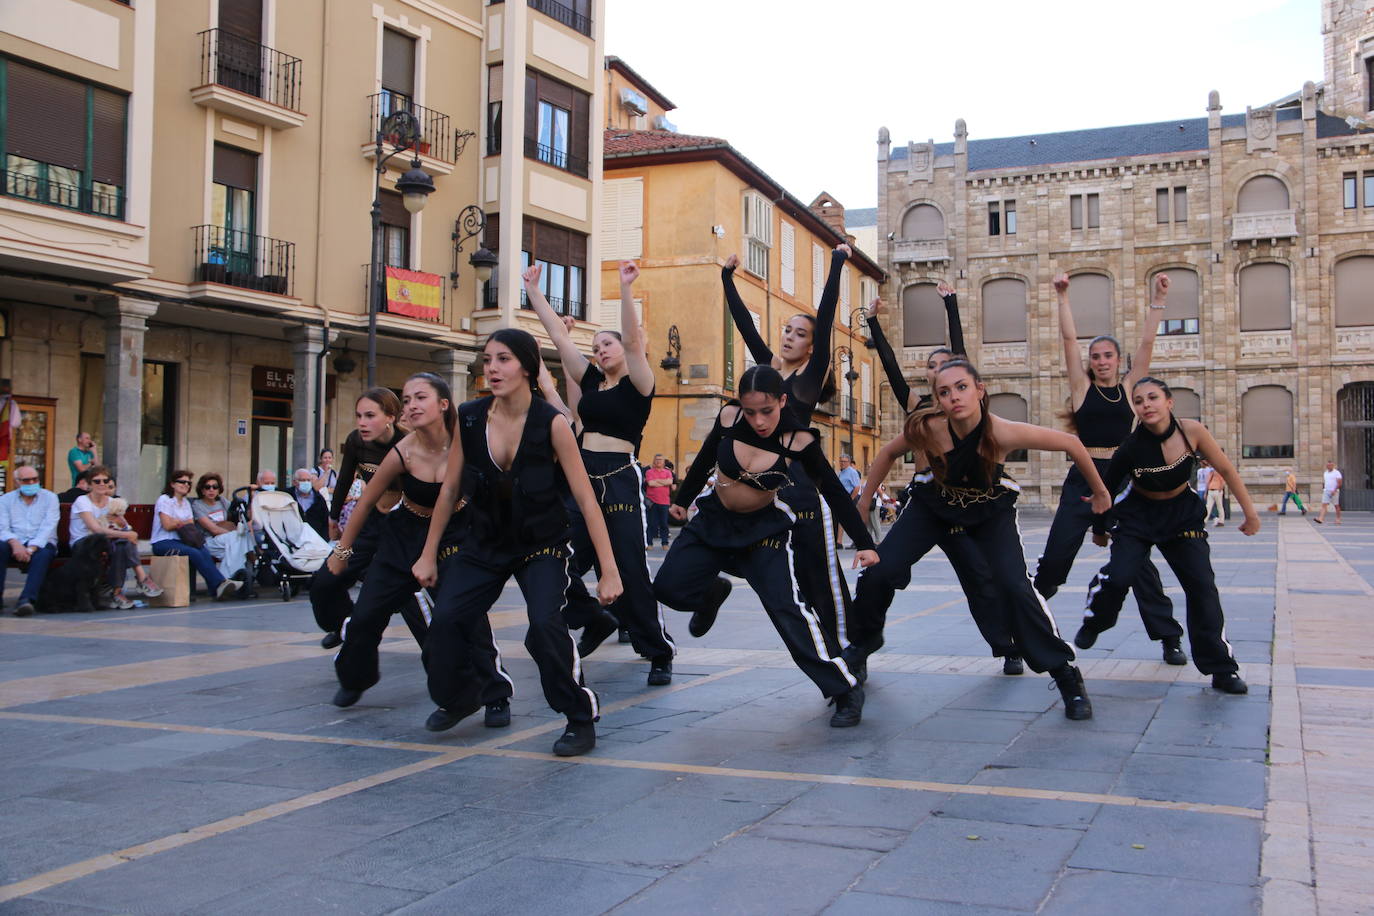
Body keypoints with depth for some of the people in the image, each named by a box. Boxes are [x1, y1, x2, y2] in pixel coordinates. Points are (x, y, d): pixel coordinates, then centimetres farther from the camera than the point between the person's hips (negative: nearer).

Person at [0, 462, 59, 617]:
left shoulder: (49, 497, 6)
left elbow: (48, 528, -7)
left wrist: (31, 549, -22)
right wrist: (15, 544, -24)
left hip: (41, 543, -2)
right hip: (16, 544, 2)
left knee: (43, 554, -36)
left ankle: (26, 599, -47)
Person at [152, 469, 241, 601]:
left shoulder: (186, 503, 21)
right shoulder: (164, 500, -1)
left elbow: (192, 526, 11)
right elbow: (167, 525, -12)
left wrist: (178, 523, -9)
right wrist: (185, 523, 2)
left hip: (180, 541, 6)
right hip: (163, 543, -6)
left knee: (205, 553, -25)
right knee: (194, 553, -31)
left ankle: (216, 590, -37)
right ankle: (219, 584, -34)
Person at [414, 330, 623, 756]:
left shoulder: (552, 424, -18)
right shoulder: (469, 418, -9)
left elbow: (587, 501, -16)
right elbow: (449, 490, 3)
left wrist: (609, 571, -19)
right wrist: (429, 554, 7)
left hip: (543, 544, -3)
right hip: (486, 542, 4)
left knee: (545, 624, -25)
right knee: (446, 617, -12)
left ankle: (582, 719, -4)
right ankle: (451, 700, 19)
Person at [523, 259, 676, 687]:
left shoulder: (638, 383, -1)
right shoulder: (591, 380, 14)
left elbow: (633, 340, -17)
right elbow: (559, 335, 13)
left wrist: (626, 288, -27)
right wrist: (533, 290, 12)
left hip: (620, 483, -6)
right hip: (582, 480, 6)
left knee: (631, 574, -7)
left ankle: (660, 654, 6)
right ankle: (596, 621, 28)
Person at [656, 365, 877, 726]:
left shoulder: (797, 441, -22)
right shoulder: (729, 418, -15)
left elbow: (834, 493, -13)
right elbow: (704, 460, 5)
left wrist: (864, 543, -14)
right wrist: (682, 499, 18)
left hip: (765, 529, -3)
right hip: (714, 520, 4)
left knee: (787, 608, -18)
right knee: (668, 588, -6)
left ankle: (846, 690, -8)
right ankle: (713, 592, 31)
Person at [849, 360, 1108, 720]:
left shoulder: (1004, 432, -35)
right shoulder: (927, 430, -31)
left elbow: (1070, 443, -20)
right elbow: (888, 451, -8)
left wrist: (1100, 492, -7)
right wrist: (864, 501, -2)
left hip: (990, 509, -1)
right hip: (933, 503, 1)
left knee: (1015, 588, -19)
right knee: (878, 573, -11)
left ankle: (1066, 675, -1)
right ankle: (865, 639, 20)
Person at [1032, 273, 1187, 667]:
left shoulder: (1128, 386, 8)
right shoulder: (1082, 387, 5)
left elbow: (1147, 343, 1)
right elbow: (1069, 339, -1)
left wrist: (1158, 300, -4)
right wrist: (1062, 297, -6)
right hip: (1082, 480, -1)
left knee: (1139, 561, 2)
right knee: (1055, 557, -2)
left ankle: (1170, 638, 10)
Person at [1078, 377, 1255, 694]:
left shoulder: (1191, 431, -21)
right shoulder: (1131, 447, -26)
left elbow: (1226, 470, -6)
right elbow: (1107, 490, -10)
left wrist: (1250, 512, 0)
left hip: (1182, 513, 2)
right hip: (1138, 514, -2)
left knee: (1203, 588, -4)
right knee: (1118, 576, -21)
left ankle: (1222, 670, 6)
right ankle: (1093, 624, 12)